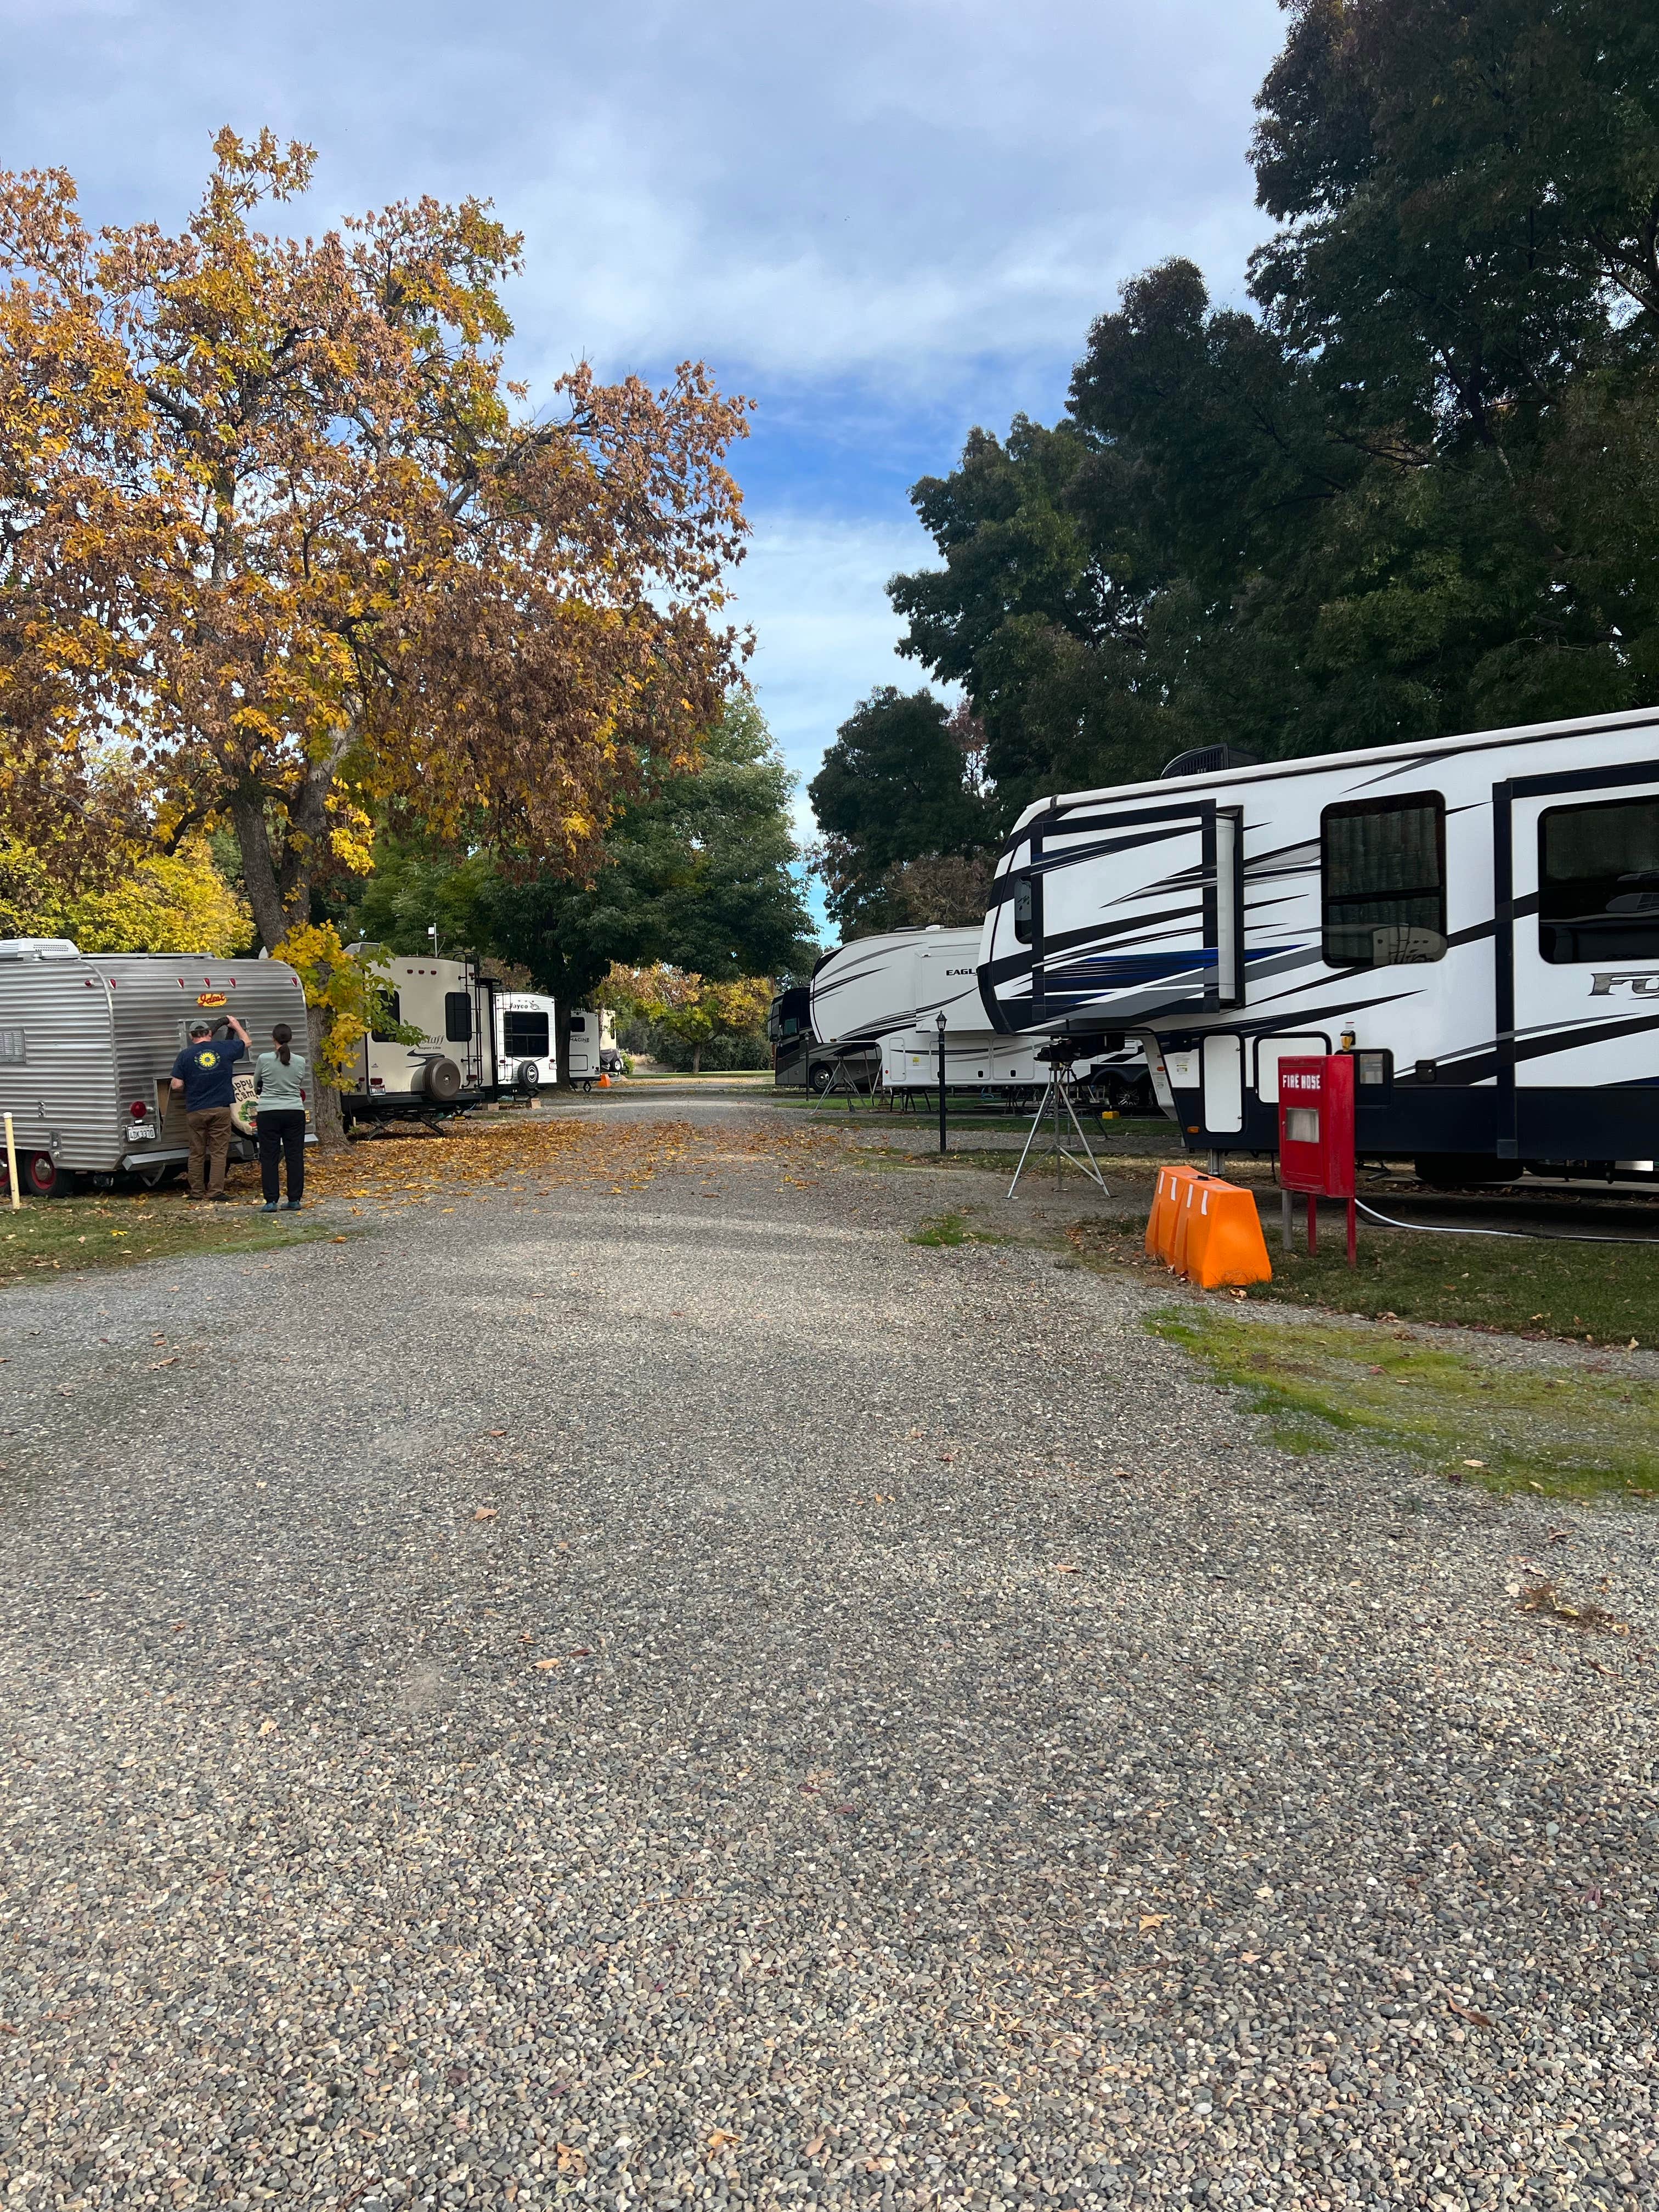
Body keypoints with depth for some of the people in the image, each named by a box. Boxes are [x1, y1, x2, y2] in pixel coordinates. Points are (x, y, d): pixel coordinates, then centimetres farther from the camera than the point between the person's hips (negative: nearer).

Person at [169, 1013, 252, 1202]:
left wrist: (190, 1089, 16)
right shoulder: (225, 1048, -1)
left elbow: (177, 1085, -5)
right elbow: (246, 1042, 19)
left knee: (197, 1154, 11)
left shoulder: (186, 1055, -2)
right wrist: (235, 1024, 33)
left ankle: (196, 1192, 16)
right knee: (219, 1153, 1)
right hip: (221, 1109, 0)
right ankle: (216, 1192, -3)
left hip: (195, 1111, 1)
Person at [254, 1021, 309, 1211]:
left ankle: (271, 1201, 2)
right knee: (295, 1156, 7)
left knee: (269, 1158, 4)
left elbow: (256, 1085, 9)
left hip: (269, 1113, -2)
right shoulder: (300, 1061, -2)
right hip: (295, 1112, 2)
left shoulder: (264, 1059, -7)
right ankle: (294, 1200, 8)